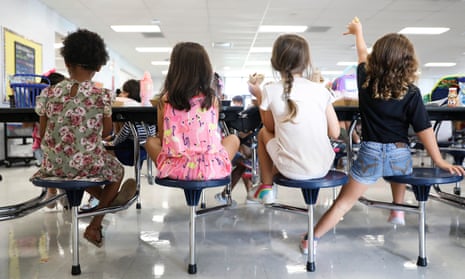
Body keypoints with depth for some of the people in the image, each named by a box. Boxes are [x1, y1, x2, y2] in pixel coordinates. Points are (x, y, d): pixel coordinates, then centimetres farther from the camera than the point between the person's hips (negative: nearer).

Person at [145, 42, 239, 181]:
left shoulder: (166, 99, -1)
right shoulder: (212, 98, 0)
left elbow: (162, 137, 8)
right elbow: (214, 135, 9)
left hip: (175, 169, 1)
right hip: (211, 168, 0)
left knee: (151, 141, 29)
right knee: (233, 139, 28)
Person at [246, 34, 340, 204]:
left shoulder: (270, 91, -10)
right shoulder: (320, 89, -5)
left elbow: (270, 127, 4)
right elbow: (335, 133, -2)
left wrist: (258, 96, 14)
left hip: (293, 170, -2)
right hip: (323, 168, 3)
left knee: (263, 133, 24)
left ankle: (266, 187, 32)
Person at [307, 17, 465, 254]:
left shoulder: (366, 81, -2)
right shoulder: (411, 94, -7)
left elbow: (362, 56, 18)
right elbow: (424, 129, -7)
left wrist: (358, 32, 36)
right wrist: (439, 161, 1)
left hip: (370, 154, 0)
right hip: (399, 156, 1)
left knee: (345, 201, 4)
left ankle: (312, 239, 3)